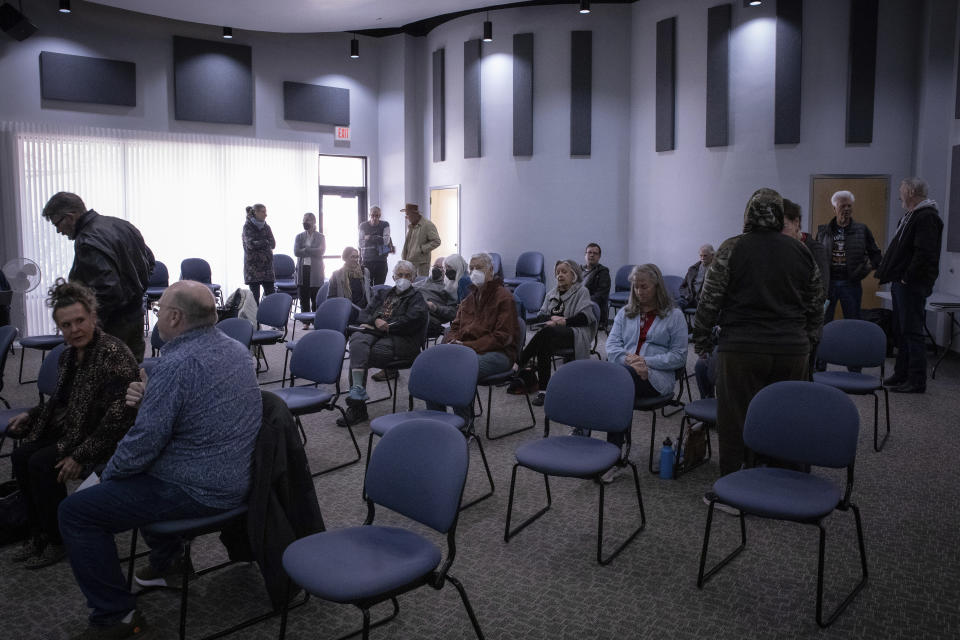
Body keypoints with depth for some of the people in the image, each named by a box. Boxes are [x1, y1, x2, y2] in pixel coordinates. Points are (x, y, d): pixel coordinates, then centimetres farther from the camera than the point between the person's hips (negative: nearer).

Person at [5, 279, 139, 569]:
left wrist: (81, 455, -25)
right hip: (69, 432, 9)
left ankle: (60, 542, -1)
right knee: (21, 456, -3)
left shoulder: (114, 354, -21)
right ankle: (40, 532, 13)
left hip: (105, 440, -9)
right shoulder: (68, 355, 8)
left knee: (41, 464, -20)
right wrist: (31, 415, 12)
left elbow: (118, 416, -26)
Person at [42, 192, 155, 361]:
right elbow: (149, 260, 18)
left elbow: (109, 291, -27)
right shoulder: (122, 225, 7)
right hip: (136, 314, 9)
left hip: (114, 328, -9)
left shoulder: (87, 243, -20)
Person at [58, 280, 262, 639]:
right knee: (142, 471, 33)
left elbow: (144, 443, -20)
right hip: (235, 475, 9)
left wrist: (107, 475, 0)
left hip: (200, 491, -9)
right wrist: (147, 398, 0)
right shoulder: (235, 348, 4)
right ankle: (168, 559, 38)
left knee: (75, 512, 0)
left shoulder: (177, 364, -25)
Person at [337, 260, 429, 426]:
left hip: (400, 340, -5)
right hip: (375, 333, 5)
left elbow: (412, 321, -8)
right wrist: (375, 320, -4)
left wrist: (384, 326, -9)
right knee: (357, 339, -30)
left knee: (357, 354, -27)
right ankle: (357, 389, -37)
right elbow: (363, 314, 18)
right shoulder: (382, 294, 28)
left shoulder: (417, 298, 11)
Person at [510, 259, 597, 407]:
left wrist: (564, 321, -15)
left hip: (574, 333, -5)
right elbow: (540, 316, 16)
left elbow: (585, 317, -5)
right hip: (552, 331, 5)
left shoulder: (582, 292, 9)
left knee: (547, 333, -36)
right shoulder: (552, 293, 25)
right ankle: (542, 389, -33)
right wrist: (552, 319, -6)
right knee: (545, 342, -32)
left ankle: (521, 364, -30)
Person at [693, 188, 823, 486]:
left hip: (742, 350, -4)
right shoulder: (801, 251, 8)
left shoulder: (732, 249, -5)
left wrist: (702, 340, 6)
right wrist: (807, 340, 24)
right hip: (792, 351, 4)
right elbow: (816, 304, 14)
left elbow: (709, 301, -5)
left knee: (735, 421, 4)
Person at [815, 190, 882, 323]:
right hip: (827, 282, 0)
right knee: (823, 323, 4)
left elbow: (875, 253, 10)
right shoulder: (823, 231, 6)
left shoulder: (862, 230, 5)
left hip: (851, 283, 0)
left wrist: (870, 265, -9)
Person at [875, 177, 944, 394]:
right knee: (901, 332, 15)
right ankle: (902, 374, 23)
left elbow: (925, 253, -22)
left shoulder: (927, 217, -13)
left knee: (912, 332, -7)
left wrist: (908, 277, -19)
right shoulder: (910, 216, 19)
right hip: (901, 284, 10)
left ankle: (917, 381, -2)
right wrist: (885, 271, 14)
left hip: (912, 286, -10)